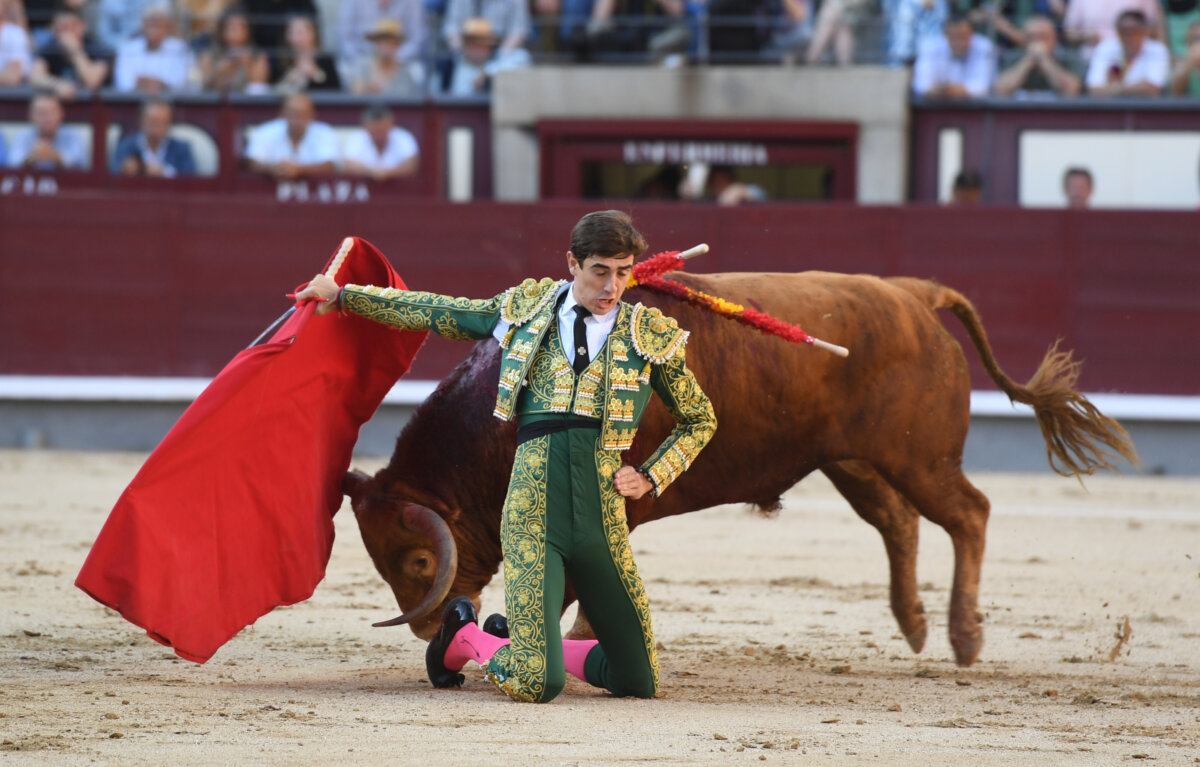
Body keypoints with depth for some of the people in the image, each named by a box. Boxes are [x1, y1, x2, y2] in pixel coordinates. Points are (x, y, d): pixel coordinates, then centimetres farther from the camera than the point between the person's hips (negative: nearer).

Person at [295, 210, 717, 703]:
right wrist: (343, 296, 23)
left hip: (601, 523, 2)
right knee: (536, 686, -13)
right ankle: (464, 637, 22)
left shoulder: (651, 334, 8)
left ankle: (517, 641, 30)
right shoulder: (530, 308, 9)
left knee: (638, 682, 4)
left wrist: (650, 479, 6)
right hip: (532, 511, -2)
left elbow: (699, 420, 20)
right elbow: (436, 314, 20)